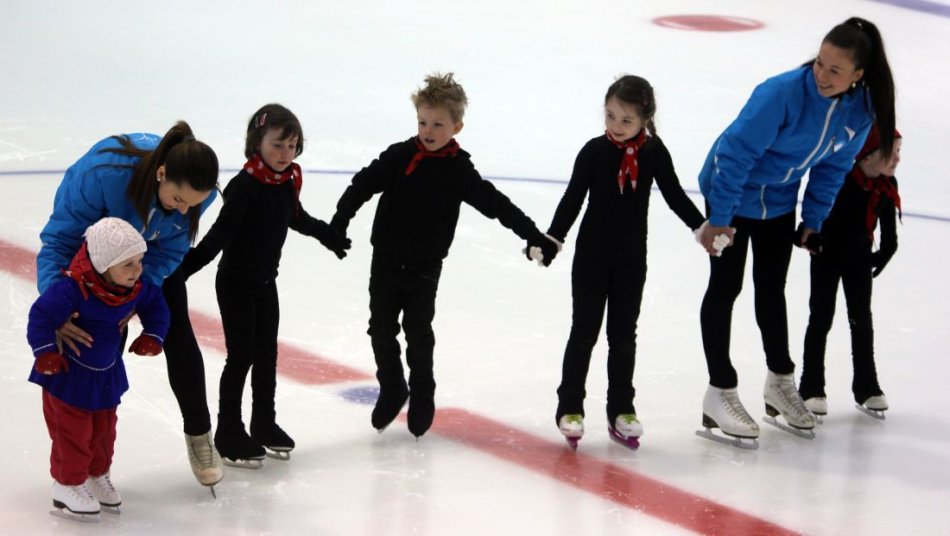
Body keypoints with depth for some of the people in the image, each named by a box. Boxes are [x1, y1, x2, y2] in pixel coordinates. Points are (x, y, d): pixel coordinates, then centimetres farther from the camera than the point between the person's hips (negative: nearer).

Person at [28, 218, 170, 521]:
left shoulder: (137, 288, -13)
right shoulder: (73, 289, -34)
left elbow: (155, 305, 7)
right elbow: (41, 315, -29)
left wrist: (152, 336, -3)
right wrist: (46, 351, -30)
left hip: (106, 373, 7)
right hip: (68, 372, -7)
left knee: (104, 428, 19)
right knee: (72, 430, 2)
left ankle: (97, 476, 38)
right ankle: (68, 484, 18)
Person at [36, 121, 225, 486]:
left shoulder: (198, 189, -33)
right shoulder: (102, 172, -45)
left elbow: (168, 253, -22)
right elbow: (57, 241, -36)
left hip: (150, 247, 3)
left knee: (178, 336, 6)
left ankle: (199, 435, 26)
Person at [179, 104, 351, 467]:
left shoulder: (288, 181, -1)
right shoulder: (244, 186, -24)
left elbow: (297, 217, 20)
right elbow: (218, 235, -29)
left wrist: (328, 236, 37)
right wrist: (184, 269, -38)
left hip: (266, 282, 7)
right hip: (236, 283, -7)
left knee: (267, 354, 14)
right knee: (241, 356, -2)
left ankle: (264, 423, 29)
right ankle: (229, 434, 8)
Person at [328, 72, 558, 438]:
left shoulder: (459, 171, -7)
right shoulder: (399, 156, -6)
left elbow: (497, 205, -8)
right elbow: (363, 184, -6)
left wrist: (535, 237, -12)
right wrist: (338, 223, -15)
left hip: (424, 267, -1)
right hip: (386, 260, 2)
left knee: (419, 334, 5)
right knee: (381, 329, 7)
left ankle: (422, 397, 23)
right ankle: (392, 390, 26)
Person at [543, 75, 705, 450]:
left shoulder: (654, 153, -7)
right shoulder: (595, 151, -11)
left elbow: (675, 195, 3)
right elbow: (573, 198, -8)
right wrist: (552, 238, -17)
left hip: (632, 258, 2)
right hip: (592, 254, -2)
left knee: (624, 335, 9)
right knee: (584, 331, 4)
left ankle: (621, 409, 18)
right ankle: (569, 407, 12)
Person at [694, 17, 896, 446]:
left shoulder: (860, 111, -15)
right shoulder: (783, 93, -33)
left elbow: (833, 167, 1)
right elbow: (737, 152, -28)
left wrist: (813, 220, 3)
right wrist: (718, 218, -25)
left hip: (779, 202, 6)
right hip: (731, 195, -6)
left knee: (772, 289, 18)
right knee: (725, 287, 0)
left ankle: (780, 383, 32)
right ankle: (720, 393, 7)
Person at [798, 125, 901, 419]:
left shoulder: (887, 186, -11)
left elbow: (889, 229, 2)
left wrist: (883, 255, 2)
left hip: (859, 258, 5)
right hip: (827, 255, -5)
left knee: (862, 320, 10)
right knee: (821, 318, 1)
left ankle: (867, 387, 19)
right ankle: (811, 388, 8)